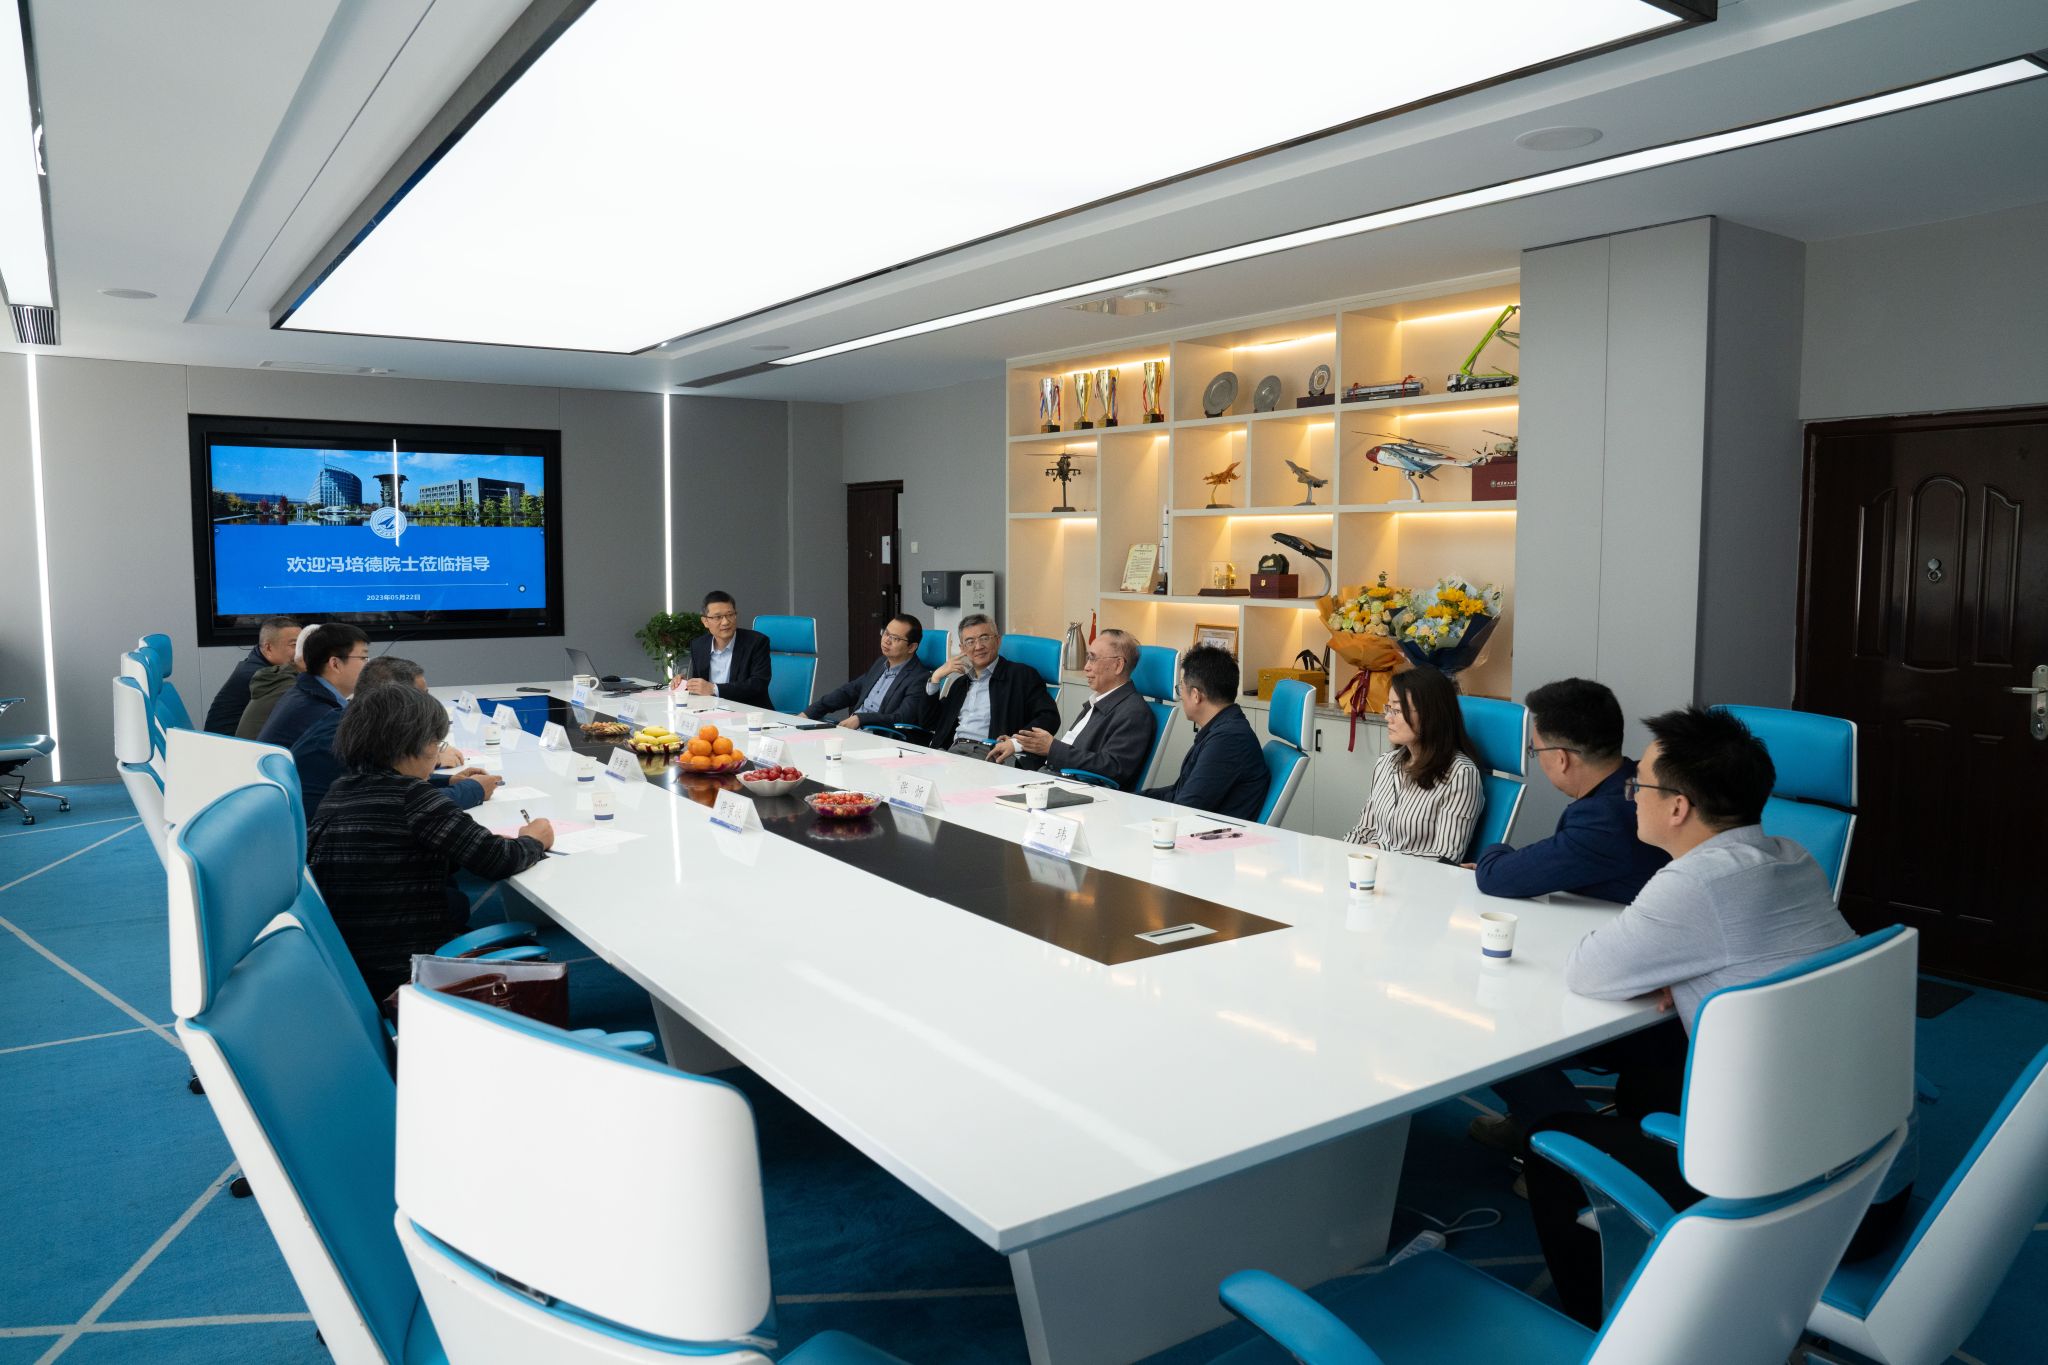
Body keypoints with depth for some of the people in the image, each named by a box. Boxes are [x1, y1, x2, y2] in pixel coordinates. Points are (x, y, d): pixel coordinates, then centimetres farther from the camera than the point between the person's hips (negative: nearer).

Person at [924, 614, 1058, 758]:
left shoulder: (1021, 675, 5)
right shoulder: (961, 682, 26)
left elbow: (1050, 717, -5)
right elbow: (930, 723, 25)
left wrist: (1016, 743, -22)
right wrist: (936, 677, 13)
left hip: (992, 756, -6)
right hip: (953, 751, 6)